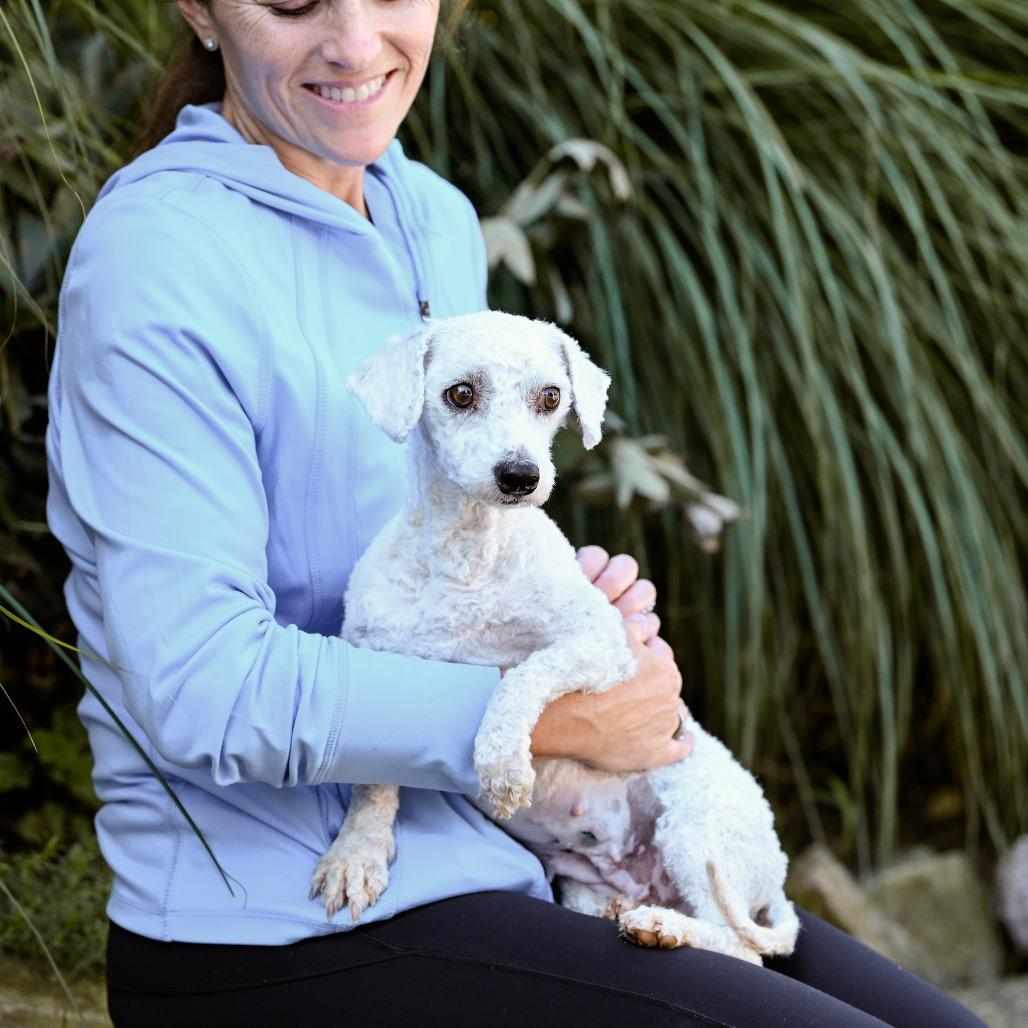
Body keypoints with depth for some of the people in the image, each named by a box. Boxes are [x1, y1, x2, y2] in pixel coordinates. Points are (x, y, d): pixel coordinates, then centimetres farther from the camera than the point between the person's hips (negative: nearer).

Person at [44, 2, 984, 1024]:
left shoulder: (435, 216, 9)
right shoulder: (154, 257, -16)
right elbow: (201, 688, -23)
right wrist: (553, 715, -18)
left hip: (493, 851, 8)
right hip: (283, 931, -8)